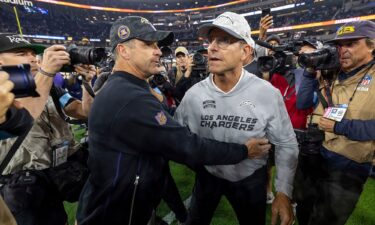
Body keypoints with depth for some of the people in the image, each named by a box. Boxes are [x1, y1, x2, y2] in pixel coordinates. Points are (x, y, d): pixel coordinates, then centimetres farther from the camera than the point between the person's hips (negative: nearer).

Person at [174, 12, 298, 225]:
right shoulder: (194, 94, -16)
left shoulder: (268, 94, -20)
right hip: (207, 175, 2)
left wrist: (284, 192, -11)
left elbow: (286, 144, -11)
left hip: (251, 178, 0)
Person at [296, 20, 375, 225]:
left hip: (348, 167, -5)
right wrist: (310, 72, -3)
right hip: (313, 158, 5)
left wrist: (339, 126, -21)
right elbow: (302, 104, 4)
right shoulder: (331, 75, 7)